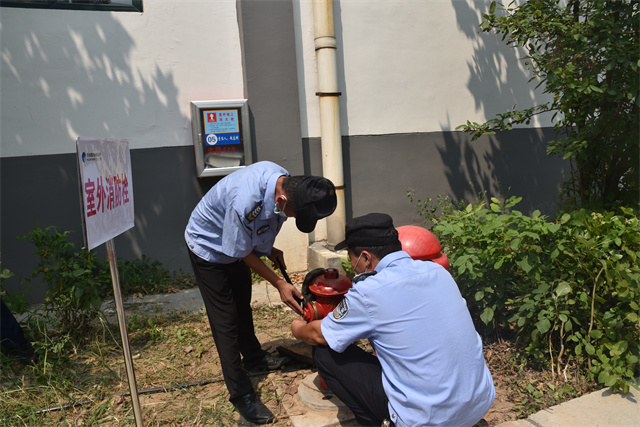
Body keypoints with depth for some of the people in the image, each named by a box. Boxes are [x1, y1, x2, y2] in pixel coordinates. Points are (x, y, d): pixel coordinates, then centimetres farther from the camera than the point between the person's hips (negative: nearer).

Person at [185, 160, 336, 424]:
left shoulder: (285, 182, -21)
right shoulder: (245, 204, -45)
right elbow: (242, 253, -27)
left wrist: (269, 249, 0)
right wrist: (279, 284, -22)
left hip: (238, 238, 8)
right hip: (208, 247, -7)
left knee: (242, 304, 23)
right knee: (226, 319, -3)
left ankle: (253, 358, 44)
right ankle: (241, 395, 9)